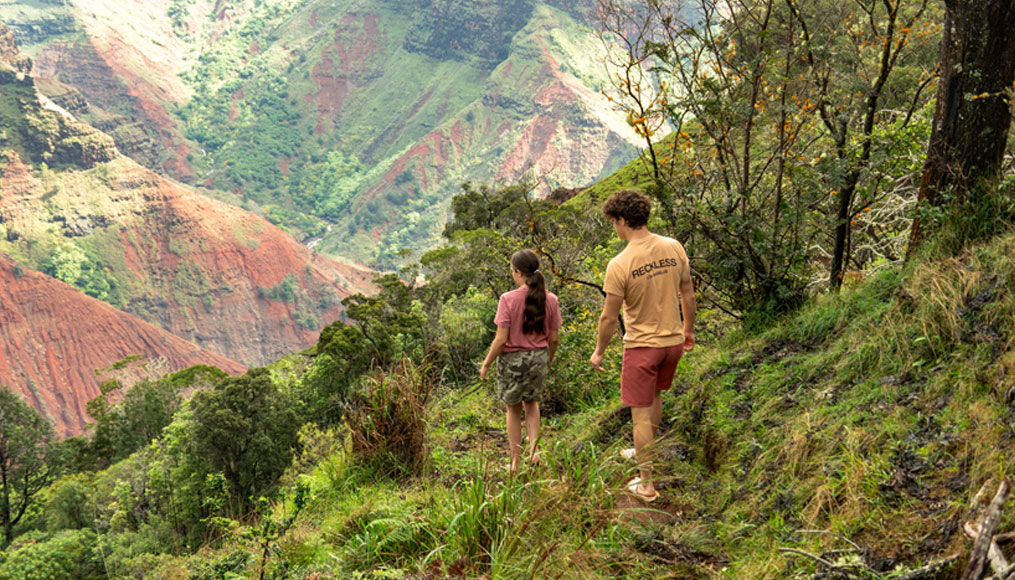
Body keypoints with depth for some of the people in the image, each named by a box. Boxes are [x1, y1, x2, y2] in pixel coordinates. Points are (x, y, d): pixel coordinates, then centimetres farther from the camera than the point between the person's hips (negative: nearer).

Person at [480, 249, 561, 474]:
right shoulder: (550, 300, -6)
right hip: (539, 358, 3)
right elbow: (553, 339, 1)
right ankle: (534, 447, 10)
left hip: (512, 359, -3)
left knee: (513, 409, 15)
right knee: (532, 403, 26)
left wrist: (486, 364, -4)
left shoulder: (508, 299, -17)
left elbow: (501, 339, -17)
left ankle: (516, 461, 21)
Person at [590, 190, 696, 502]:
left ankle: (646, 483, 14)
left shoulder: (619, 265, -22)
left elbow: (609, 317, -14)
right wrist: (688, 330, 19)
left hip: (641, 345, -6)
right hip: (673, 341, 6)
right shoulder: (674, 248, -6)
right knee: (654, 395, 27)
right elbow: (688, 294, 4)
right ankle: (644, 451, 48)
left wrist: (599, 352, 1)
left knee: (641, 412, 6)